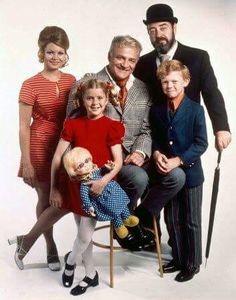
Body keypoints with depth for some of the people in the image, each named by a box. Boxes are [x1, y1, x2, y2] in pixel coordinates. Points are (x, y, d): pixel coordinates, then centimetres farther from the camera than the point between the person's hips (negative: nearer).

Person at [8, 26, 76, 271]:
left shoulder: (71, 81, 4)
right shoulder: (31, 85, -9)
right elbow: (24, 127, -9)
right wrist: (26, 163, -11)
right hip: (41, 148, -4)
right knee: (46, 199, 8)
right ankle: (51, 248, 30)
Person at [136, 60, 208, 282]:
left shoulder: (196, 110, -10)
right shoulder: (157, 111, 5)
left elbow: (201, 144, -14)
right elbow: (154, 138, 9)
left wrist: (178, 160, -22)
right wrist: (156, 154, -11)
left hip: (190, 173, -4)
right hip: (167, 175, 4)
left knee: (191, 222, 9)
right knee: (172, 220, 15)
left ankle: (192, 264, 26)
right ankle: (178, 259, 33)